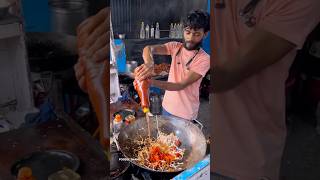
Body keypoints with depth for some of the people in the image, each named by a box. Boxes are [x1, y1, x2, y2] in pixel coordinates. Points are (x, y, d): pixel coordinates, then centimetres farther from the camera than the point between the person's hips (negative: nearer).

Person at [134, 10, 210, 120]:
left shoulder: (204, 59, -19)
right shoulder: (175, 47, -6)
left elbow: (181, 85, -26)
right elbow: (148, 48, -20)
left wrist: (152, 82, -41)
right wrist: (149, 63, -45)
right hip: (168, 106, 4)